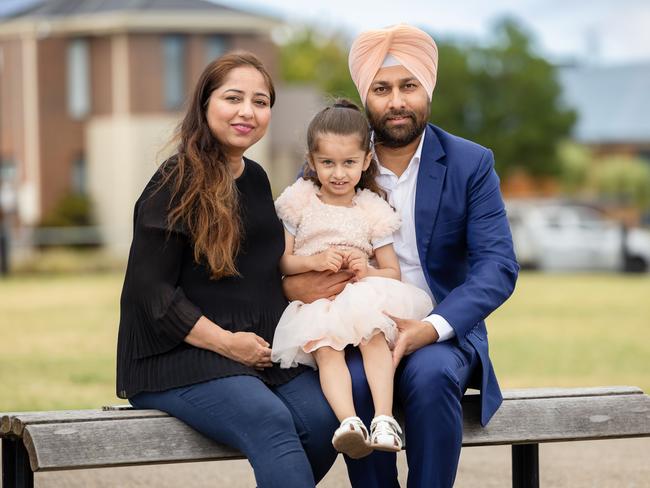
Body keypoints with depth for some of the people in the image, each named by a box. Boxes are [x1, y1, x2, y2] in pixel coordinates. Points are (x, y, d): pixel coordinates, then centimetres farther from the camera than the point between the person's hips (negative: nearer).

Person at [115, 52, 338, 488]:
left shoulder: (256, 179, 17)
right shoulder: (177, 184, -5)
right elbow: (150, 288, -10)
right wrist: (224, 341, -15)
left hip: (260, 350, 7)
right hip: (180, 358, -7)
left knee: (324, 418, -22)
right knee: (269, 421, -33)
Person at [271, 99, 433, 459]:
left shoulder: (372, 210, 12)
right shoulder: (299, 201, 9)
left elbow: (393, 273, 12)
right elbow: (280, 261, 6)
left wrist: (368, 272, -10)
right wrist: (313, 261, -13)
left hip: (361, 298, 1)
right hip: (313, 304, -1)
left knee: (375, 336, -33)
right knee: (327, 348, -33)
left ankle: (384, 417, -43)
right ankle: (348, 420, -51)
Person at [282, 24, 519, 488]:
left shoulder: (471, 164, 1)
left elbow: (498, 266, -8)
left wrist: (432, 328, -25)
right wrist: (291, 283, -16)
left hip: (443, 332, -1)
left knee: (430, 374, -35)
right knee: (355, 382, -33)